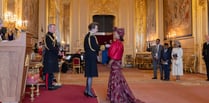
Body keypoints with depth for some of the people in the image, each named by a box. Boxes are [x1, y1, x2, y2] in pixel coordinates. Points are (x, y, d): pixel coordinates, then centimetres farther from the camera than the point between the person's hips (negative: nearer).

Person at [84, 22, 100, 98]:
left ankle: (86, 90, 25)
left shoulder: (87, 36, 13)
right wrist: (99, 46, 1)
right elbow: (96, 47, -19)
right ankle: (89, 92, 6)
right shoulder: (92, 37, -18)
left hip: (87, 56, 10)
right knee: (90, 75, -2)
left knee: (89, 75, 16)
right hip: (91, 57, -10)